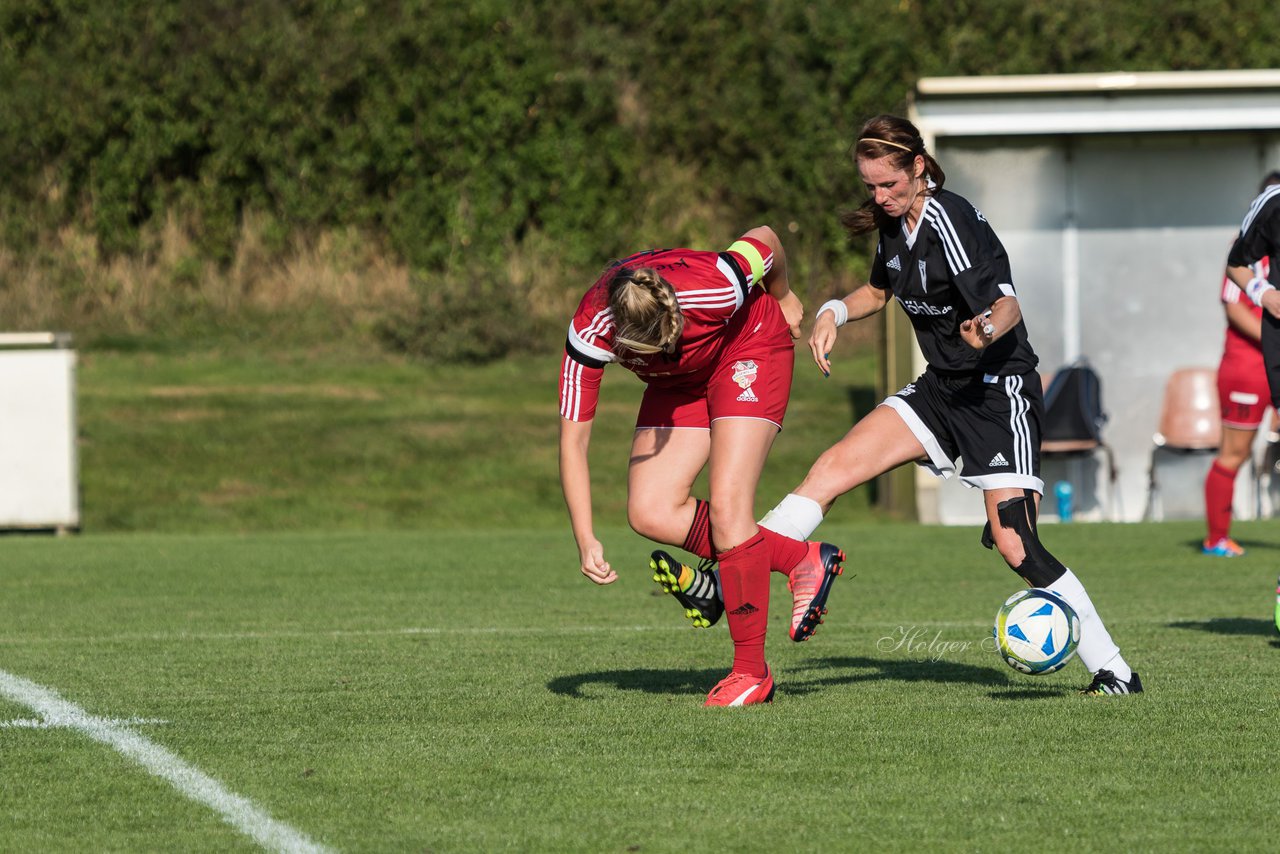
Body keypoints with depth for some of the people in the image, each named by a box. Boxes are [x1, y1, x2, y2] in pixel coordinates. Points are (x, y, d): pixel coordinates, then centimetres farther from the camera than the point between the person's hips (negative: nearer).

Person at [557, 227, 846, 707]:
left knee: (727, 507, -17)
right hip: (682, 381, 4)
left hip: (750, 349, -4)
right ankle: (802, 561, 1)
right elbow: (572, 441, -24)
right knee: (650, 513, -11)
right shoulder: (590, 334, -32)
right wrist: (585, 539, -30)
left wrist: (783, 297, 3)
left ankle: (751, 672, -8)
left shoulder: (714, 290, -40)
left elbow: (765, 239, -17)